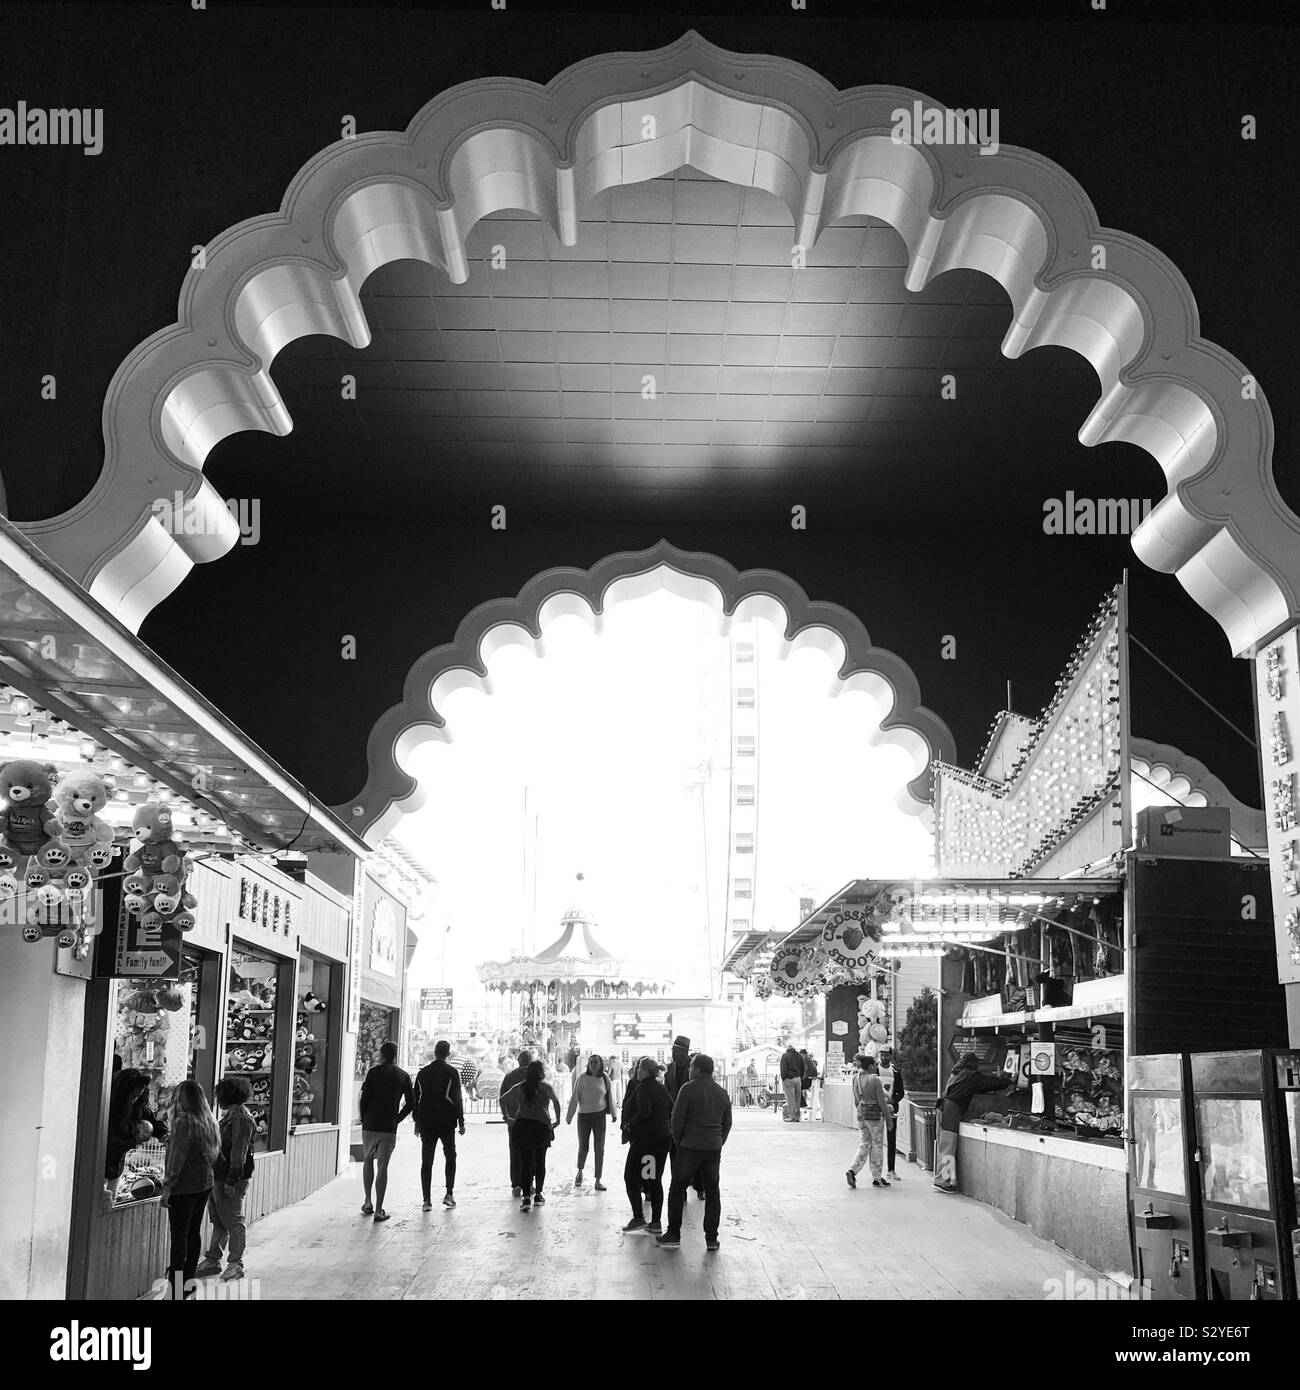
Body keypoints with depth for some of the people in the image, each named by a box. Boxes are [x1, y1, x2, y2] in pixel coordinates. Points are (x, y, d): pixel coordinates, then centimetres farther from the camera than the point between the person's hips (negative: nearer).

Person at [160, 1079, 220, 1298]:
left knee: (179, 1235, -2)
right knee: (194, 1232, 14)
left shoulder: (184, 1122, -16)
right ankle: (188, 1279, 22)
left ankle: (176, 1289, 0)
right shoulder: (208, 1122, 6)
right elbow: (214, 1152, 11)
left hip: (184, 1187, -7)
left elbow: (177, 1159, -17)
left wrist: (167, 1188, -13)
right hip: (204, 1184, 7)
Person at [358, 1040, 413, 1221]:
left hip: (370, 1126, -1)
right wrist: (397, 1119, 11)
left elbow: (364, 1098, -5)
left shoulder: (373, 1072, -1)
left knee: (368, 1161, 19)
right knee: (382, 1166, 3)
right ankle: (379, 1210, -1)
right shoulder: (403, 1076, 5)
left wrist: (364, 1119, 7)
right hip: (389, 1129, 1)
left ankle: (368, 1202, 18)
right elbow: (410, 1103, 3)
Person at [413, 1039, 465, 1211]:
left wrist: (417, 1122, 15)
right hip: (446, 1122, -2)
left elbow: (415, 1099, 8)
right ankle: (449, 1193, 7)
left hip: (426, 1124, 2)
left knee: (426, 1162, 5)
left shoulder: (423, 1072, 5)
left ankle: (427, 1200, 1)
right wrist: (461, 1122, -1)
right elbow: (457, 1099, -7)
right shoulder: (451, 1072, -5)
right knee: (450, 1157, 14)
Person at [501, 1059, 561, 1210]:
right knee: (540, 1161, 13)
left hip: (522, 1124, 2)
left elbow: (503, 1100, 9)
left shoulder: (520, 1087, 13)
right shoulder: (545, 1086, 2)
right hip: (541, 1125, -2)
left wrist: (507, 1118, 14)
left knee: (525, 1162, 1)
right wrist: (557, 1120, -5)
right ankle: (538, 1195, 18)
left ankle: (526, 1197, -11)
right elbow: (556, 1101, -12)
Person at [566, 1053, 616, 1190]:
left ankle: (598, 1180, 5)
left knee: (599, 1148, 0)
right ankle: (580, 1172, 35)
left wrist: (613, 1114, 13)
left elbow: (610, 1096, 10)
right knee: (583, 1146, 8)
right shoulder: (582, 1078, -6)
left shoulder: (604, 1078, -1)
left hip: (599, 1115, 1)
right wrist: (570, 1116, -3)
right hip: (583, 1115, -1)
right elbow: (574, 1098, -3)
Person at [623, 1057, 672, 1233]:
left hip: (643, 1138, -7)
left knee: (630, 1177, 5)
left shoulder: (643, 1089, -14)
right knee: (656, 1180, 12)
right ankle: (656, 1222, 11)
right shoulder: (663, 1089, 9)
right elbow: (672, 1110, 11)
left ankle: (638, 1217, -3)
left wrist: (629, 1124, -14)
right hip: (663, 1138, 7)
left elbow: (644, 1111, -28)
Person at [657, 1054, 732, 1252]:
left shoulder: (689, 1089, -10)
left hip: (690, 1147, -5)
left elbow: (677, 1118, -10)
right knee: (712, 1192, 10)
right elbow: (727, 1123, 13)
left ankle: (673, 1234, 10)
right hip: (714, 1148, 5)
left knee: (677, 1190, 7)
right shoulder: (722, 1093, 8)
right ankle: (712, 1239, 9)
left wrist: (678, 1141, 4)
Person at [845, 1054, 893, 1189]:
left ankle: (852, 1170, -2)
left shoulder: (856, 1079, 3)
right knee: (877, 1145, 7)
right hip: (875, 1114, -6)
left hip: (861, 1113, 6)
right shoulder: (875, 1079, -15)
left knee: (865, 1144, 14)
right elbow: (881, 1100, -12)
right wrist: (887, 1115, -2)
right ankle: (877, 1178, 14)